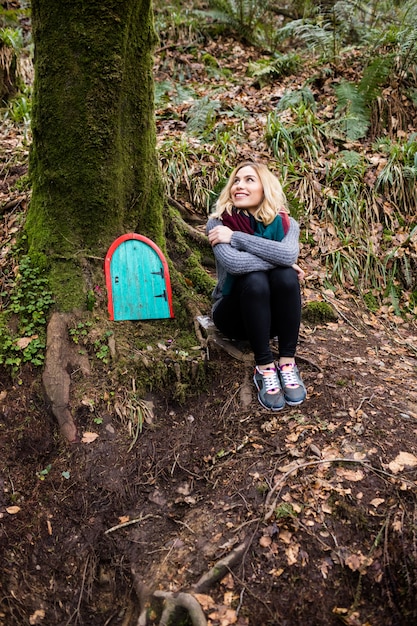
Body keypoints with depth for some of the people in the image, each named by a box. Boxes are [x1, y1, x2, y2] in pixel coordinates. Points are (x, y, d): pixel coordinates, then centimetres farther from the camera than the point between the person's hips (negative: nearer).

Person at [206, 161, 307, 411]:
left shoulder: (285, 223, -6)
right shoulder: (219, 222, -12)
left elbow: (289, 255, -29)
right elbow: (232, 262, -31)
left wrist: (236, 237, -28)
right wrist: (276, 260, -22)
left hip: (274, 313, 2)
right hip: (235, 312, -2)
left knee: (286, 276, -29)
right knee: (254, 280, -33)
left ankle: (288, 364, -21)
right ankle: (265, 369, -25)